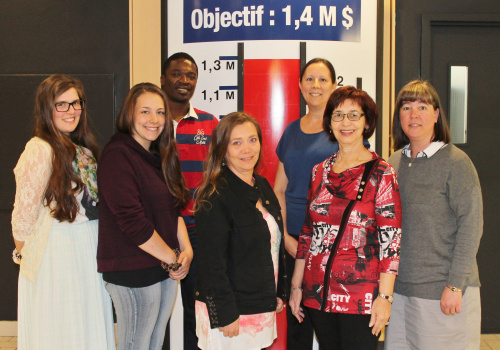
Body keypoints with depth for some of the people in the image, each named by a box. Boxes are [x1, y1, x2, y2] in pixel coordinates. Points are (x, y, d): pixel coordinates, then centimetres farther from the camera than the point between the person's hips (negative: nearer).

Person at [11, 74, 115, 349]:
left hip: (88, 251, 8)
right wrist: (24, 254, -5)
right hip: (57, 252, -8)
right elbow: (24, 215, -17)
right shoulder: (40, 150, -18)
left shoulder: (82, 148, 10)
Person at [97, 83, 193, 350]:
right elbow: (132, 221, -20)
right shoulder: (117, 155, -14)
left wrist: (186, 250, -2)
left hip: (167, 268, 8)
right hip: (133, 274, -8)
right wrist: (173, 259, -13)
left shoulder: (160, 156, 13)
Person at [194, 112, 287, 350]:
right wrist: (225, 316, -18)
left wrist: (278, 293, 14)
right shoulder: (215, 198, -17)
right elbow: (212, 263, -19)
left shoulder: (263, 186, 8)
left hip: (263, 307, 7)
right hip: (232, 312, -7)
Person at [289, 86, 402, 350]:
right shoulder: (320, 172, 8)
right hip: (318, 291, 5)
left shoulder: (381, 174, -6)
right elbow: (307, 231, 12)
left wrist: (384, 296, -13)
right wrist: (296, 285, 11)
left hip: (361, 294, -4)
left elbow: (391, 239, -9)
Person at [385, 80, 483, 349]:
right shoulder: (394, 163, 8)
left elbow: (471, 226, -12)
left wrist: (455, 285, -15)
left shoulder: (455, 162, -9)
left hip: (442, 290, -5)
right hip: (399, 287, 5)